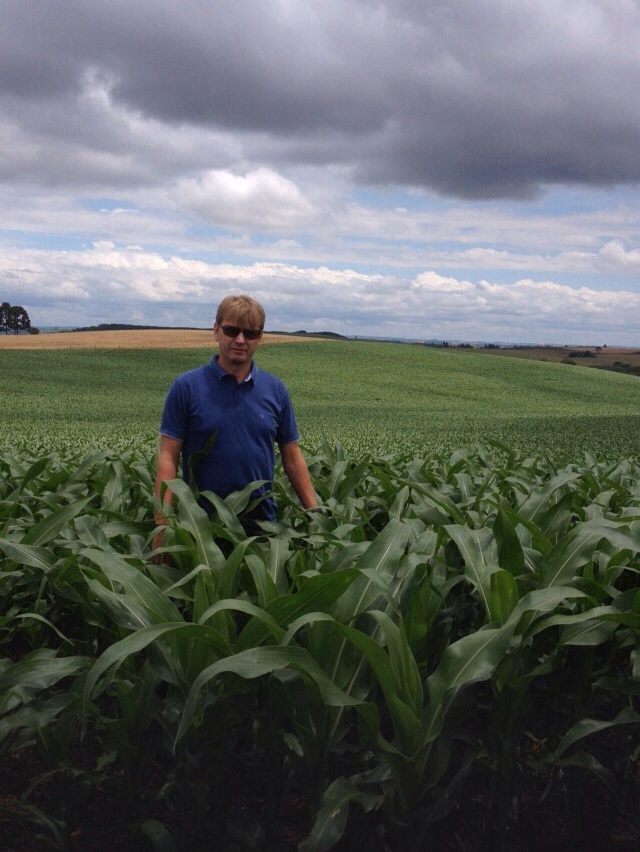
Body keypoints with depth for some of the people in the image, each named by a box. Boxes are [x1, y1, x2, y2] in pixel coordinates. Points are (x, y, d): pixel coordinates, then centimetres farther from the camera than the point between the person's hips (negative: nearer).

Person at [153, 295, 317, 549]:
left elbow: (292, 457, 9)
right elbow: (168, 457, -6)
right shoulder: (186, 387, -4)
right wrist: (162, 523, -15)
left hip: (261, 524, 3)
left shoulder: (275, 390, 5)